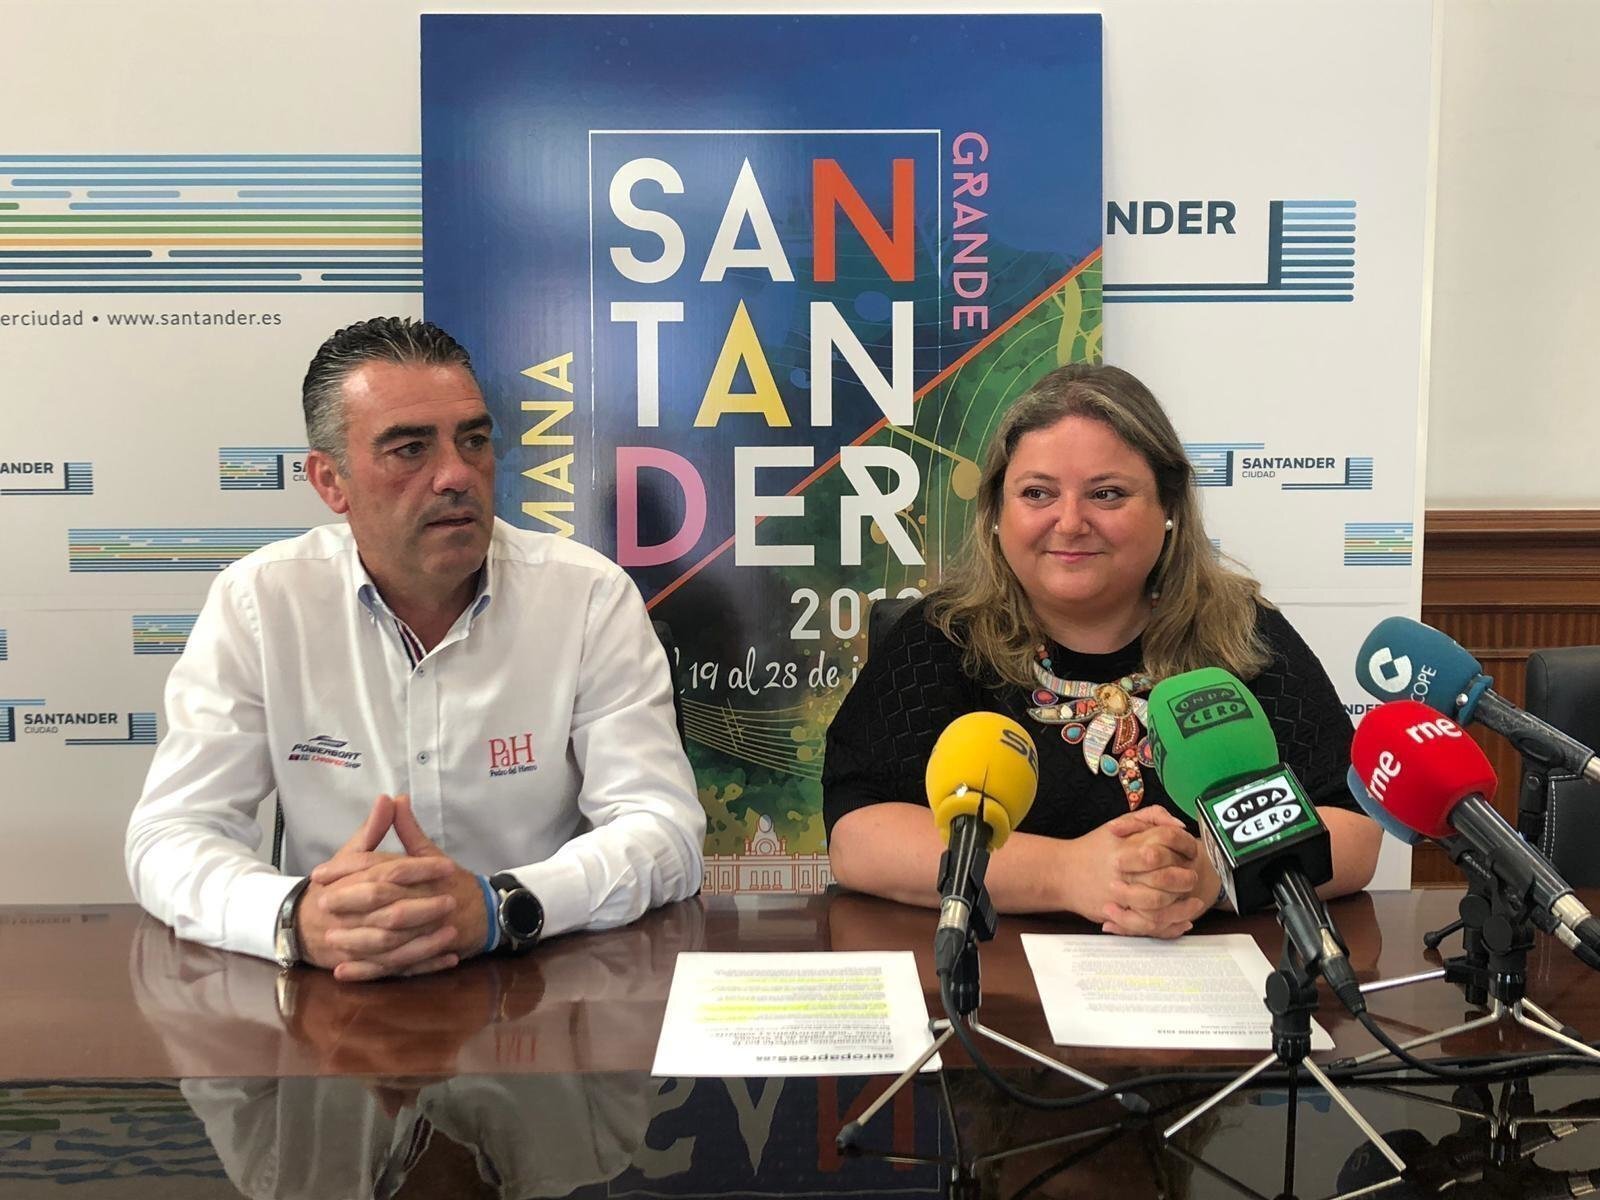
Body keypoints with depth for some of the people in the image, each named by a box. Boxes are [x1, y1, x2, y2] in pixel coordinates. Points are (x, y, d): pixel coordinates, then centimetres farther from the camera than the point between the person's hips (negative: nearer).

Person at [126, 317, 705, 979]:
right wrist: (298, 919, -28)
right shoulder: (256, 602, -3)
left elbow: (663, 828, -10)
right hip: (333, 1001, 1)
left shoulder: (591, 595, -6)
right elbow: (171, 834, -6)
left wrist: (496, 908, -29)